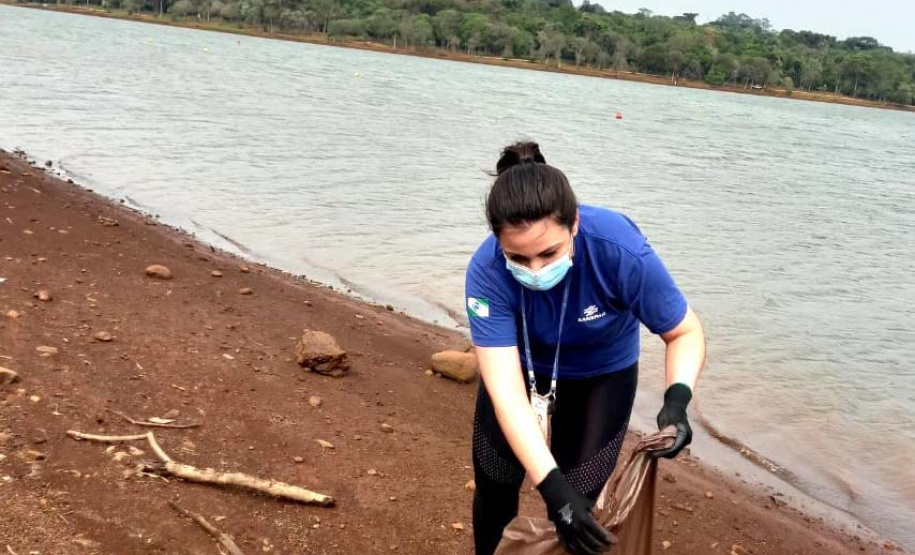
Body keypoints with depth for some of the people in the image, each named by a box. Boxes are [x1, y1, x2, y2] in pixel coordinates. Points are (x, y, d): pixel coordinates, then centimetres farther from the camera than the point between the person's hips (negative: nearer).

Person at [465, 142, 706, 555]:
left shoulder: (621, 252, -37)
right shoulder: (487, 272, -36)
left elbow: (685, 331, -20)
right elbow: (505, 390, -40)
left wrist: (677, 398, -40)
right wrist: (552, 487, -50)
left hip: (601, 374, 0)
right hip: (520, 364, 1)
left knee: (578, 503, -2)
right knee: (494, 488, 8)